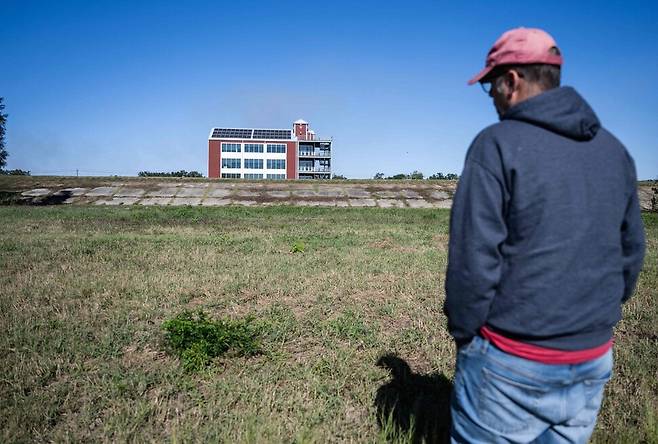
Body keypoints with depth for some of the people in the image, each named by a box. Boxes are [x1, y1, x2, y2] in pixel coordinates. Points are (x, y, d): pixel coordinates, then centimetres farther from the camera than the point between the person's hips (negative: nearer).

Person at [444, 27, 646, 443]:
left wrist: (463, 331, -5)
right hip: (593, 361, 6)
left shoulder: (497, 144, -14)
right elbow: (631, 251, 11)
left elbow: (473, 258, -18)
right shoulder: (614, 150, 6)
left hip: (511, 361, -6)